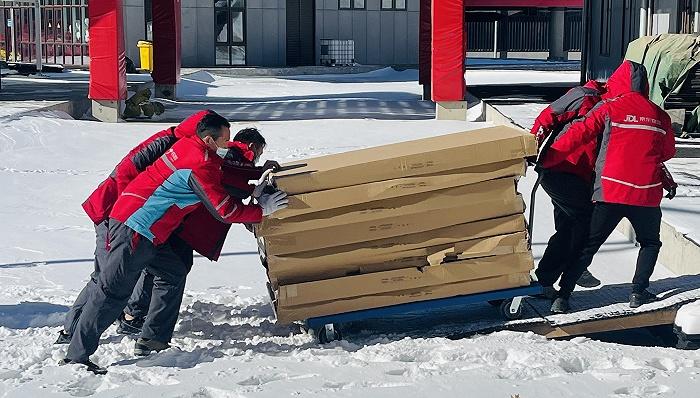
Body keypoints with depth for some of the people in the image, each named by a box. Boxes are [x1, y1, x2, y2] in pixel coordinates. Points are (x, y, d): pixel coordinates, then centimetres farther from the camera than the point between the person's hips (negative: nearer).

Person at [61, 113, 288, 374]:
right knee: (113, 291, -10)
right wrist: (263, 210, -2)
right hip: (135, 227, -10)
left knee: (174, 274, 15)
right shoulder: (200, 166, -18)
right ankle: (76, 357, -10)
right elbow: (224, 212, -13)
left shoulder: (190, 144, 9)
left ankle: (153, 338, 18)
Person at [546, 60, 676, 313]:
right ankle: (638, 292, 15)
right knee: (650, 243, 25)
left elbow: (578, 135, -7)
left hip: (610, 191, -1)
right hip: (647, 194, 2)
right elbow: (668, 152, 20)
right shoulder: (659, 115, 9)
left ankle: (562, 297, 0)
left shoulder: (610, 109, 0)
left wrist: (547, 158, -3)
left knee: (588, 246, 6)